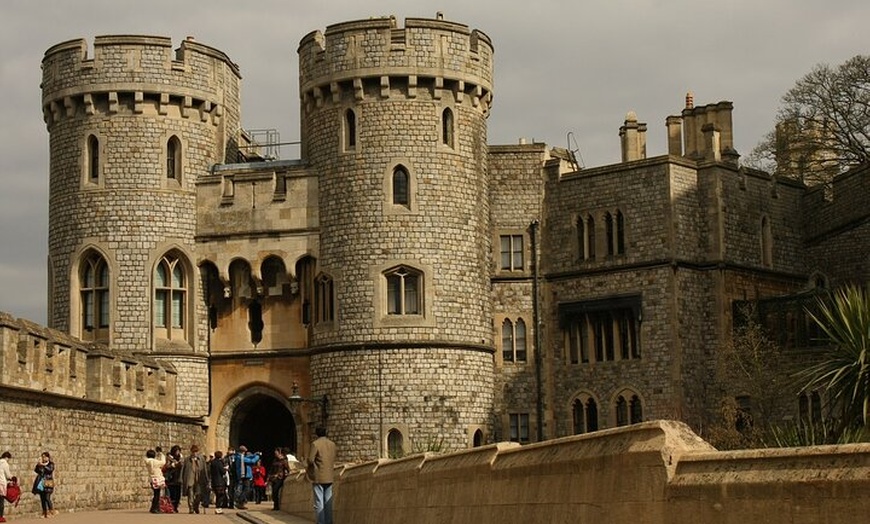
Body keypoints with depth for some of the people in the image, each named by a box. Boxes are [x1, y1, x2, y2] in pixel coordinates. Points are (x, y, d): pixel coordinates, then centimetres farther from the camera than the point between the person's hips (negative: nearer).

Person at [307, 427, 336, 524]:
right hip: (329, 476, 5)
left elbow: (310, 460, -14)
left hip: (318, 477, -5)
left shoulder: (315, 444, -11)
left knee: (319, 502, -2)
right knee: (328, 501, 10)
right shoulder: (332, 444, 6)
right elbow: (333, 459, 11)